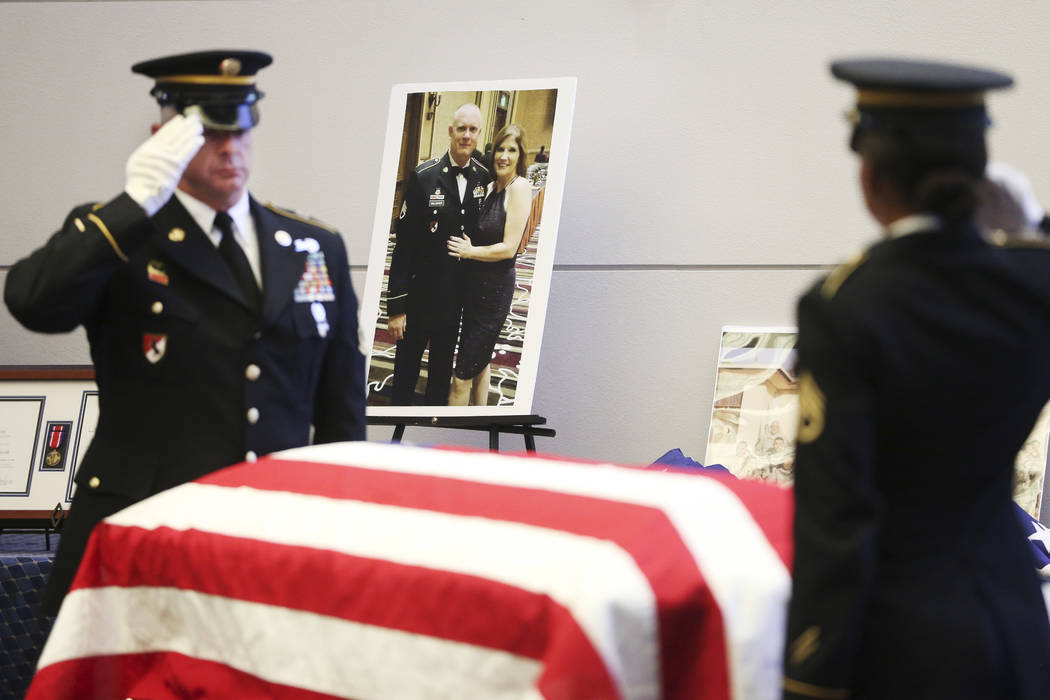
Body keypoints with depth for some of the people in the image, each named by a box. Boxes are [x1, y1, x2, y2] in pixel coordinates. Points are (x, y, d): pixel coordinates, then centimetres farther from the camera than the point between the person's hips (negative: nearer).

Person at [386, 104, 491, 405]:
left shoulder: (484, 177, -4)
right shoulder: (424, 176, -16)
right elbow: (403, 244, -15)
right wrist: (395, 305, -16)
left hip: (457, 293, 4)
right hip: (421, 292, -4)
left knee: (443, 367, 19)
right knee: (407, 362, 9)